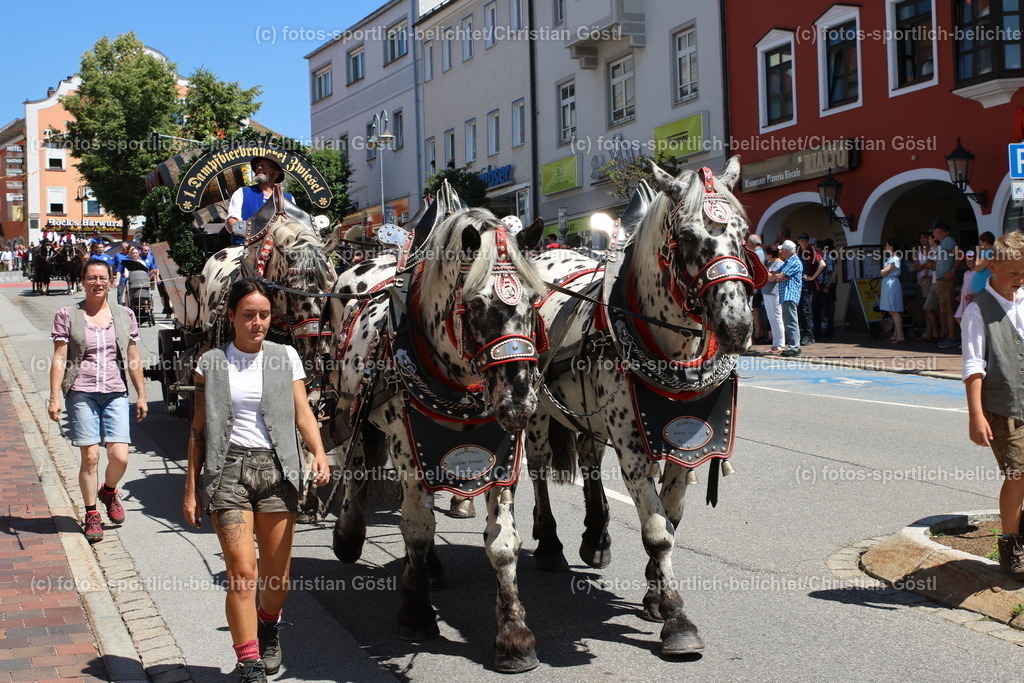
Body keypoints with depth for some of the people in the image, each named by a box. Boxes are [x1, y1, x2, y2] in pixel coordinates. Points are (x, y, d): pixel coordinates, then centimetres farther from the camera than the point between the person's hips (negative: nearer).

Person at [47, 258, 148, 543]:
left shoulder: (124, 315, 10)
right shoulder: (67, 316, 3)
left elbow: (133, 358, 14)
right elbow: (59, 359, 1)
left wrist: (141, 395, 13)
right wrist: (54, 397, -6)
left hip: (116, 394, 2)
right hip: (81, 394, -2)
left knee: (120, 457, -7)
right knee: (90, 457, -3)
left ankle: (109, 491, 26)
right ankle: (91, 514, 16)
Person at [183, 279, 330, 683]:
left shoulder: (285, 357, 8)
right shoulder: (212, 364, 6)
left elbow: (302, 412, 0)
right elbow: (199, 429, 8)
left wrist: (319, 453, -18)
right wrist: (191, 488, 4)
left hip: (276, 469, 1)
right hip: (228, 471, -1)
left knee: (276, 578, 7)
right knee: (242, 573, -10)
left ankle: (268, 629, 39)